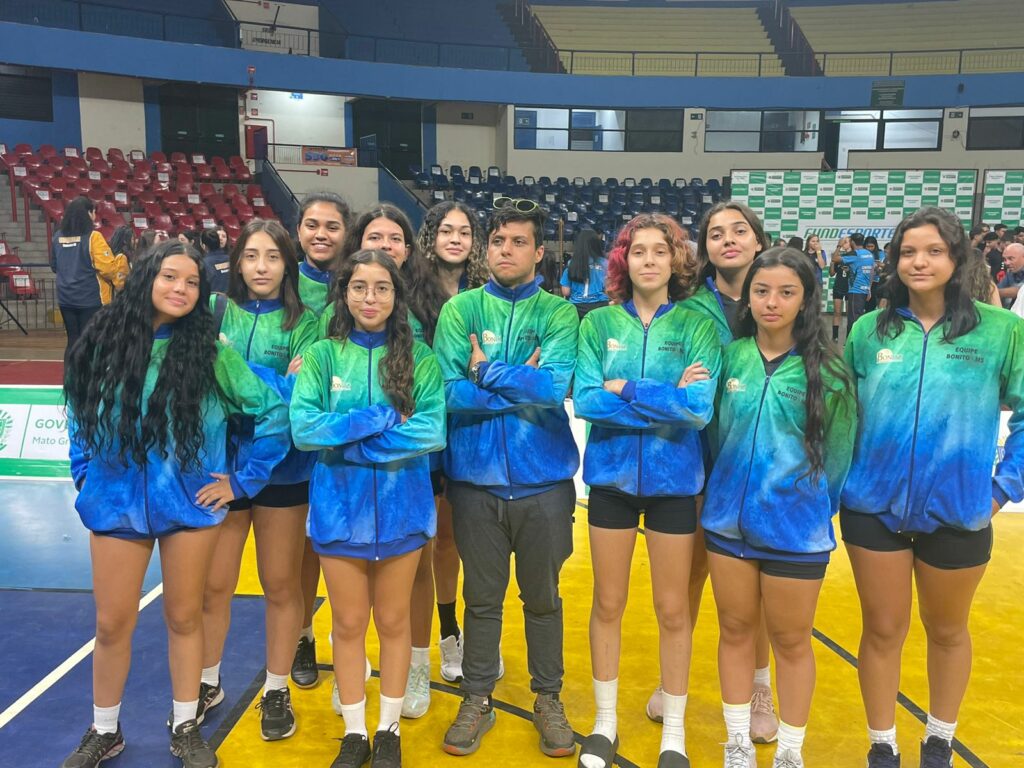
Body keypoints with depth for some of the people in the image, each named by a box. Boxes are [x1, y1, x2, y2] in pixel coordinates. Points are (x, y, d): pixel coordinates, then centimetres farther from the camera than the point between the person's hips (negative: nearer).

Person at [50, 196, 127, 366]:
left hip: (66, 298, 6)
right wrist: (122, 259, -1)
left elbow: (54, 266, 18)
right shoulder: (92, 237, -14)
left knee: (73, 341, 14)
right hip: (91, 299, -6)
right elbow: (108, 267, -17)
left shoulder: (58, 236, 5)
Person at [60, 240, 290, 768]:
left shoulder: (210, 352, -9)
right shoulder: (103, 341, -2)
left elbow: (275, 412, -8)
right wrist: (84, 475, 6)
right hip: (116, 503, 2)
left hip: (191, 503, -1)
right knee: (112, 623, 10)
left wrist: (243, 480, -7)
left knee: (184, 617, 11)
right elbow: (78, 413, 13)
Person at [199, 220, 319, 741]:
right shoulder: (216, 310, 2)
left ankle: (276, 692, 29)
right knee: (213, 585, 11)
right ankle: (207, 685, 34)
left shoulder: (304, 322, -3)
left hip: (282, 468, -1)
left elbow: (302, 396, -12)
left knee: (280, 585, 10)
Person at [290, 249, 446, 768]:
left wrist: (349, 437, -17)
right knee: (349, 624, 13)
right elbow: (303, 429, -14)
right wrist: (384, 419, -18)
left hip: (401, 506, 0)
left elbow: (433, 431, -13)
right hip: (339, 506, 0)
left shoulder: (419, 356, -3)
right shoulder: (322, 355, -3)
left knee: (393, 622, 14)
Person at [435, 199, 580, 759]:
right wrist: (524, 388, -15)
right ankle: (477, 698, 34)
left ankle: (548, 698, 34)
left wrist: (484, 372, -12)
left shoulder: (558, 312, -2)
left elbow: (558, 387, -18)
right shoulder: (461, 309, 0)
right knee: (481, 597, 14)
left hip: (543, 478, 0)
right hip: (476, 479, 1)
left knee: (542, 596, 15)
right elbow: (447, 393, -12)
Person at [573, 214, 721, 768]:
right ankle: (605, 721, 33)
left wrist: (625, 390, -17)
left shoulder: (698, 326, -4)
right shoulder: (599, 323, -1)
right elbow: (584, 400, -12)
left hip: (673, 479, -1)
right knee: (608, 604, 13)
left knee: (673, 611, 11)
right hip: (611, 475, 1)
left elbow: (701, 408, -16)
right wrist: (667, 402, -17)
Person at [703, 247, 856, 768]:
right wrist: (721, 491, 12)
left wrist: (814, 505, 6)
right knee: (735, 631, 15)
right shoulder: (730, 357, -3)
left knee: (791, 641, 12)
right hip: (727, 521, 3)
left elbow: (838, 455, -1)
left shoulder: (826, 368, -10)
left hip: (796, 529, -3)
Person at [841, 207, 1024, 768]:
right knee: (882, 631, 11)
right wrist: (840, 476, 1)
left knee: (947, 631, 19)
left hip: (959, 512, 0)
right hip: (873, 508, 1)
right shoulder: (868, 331, -1)